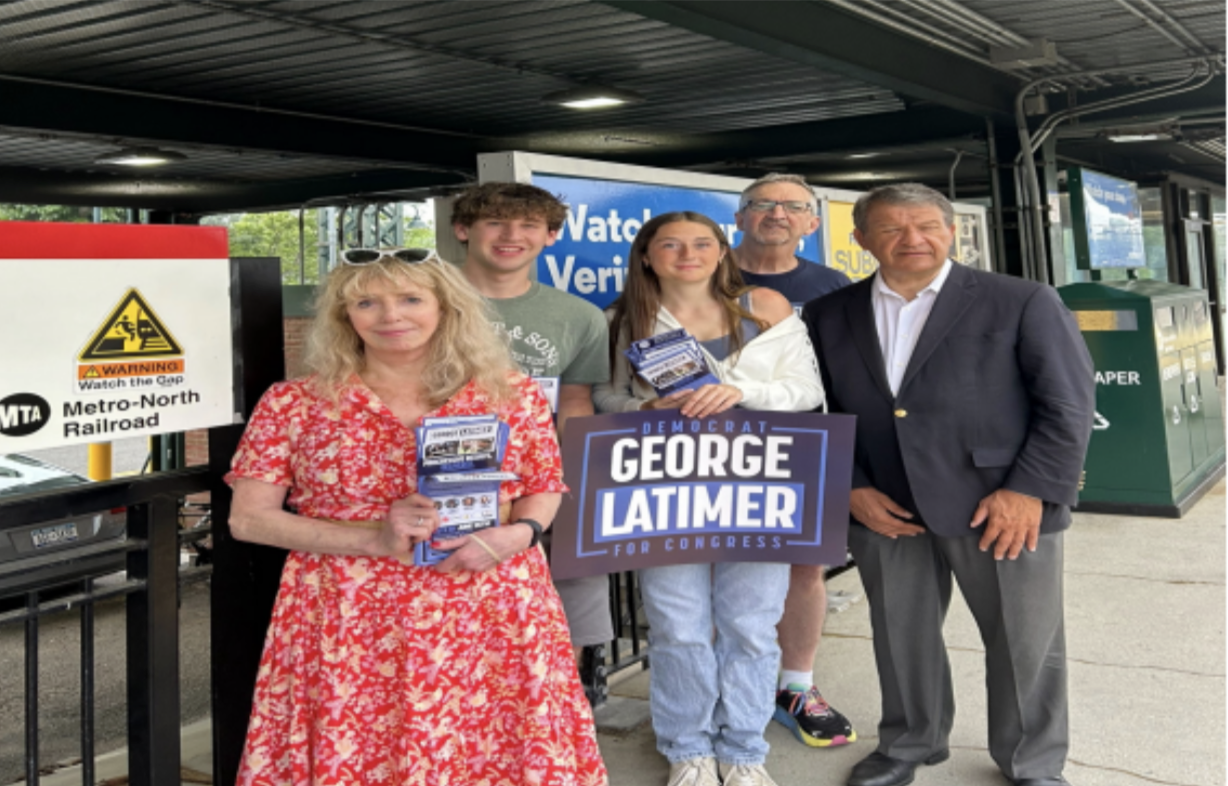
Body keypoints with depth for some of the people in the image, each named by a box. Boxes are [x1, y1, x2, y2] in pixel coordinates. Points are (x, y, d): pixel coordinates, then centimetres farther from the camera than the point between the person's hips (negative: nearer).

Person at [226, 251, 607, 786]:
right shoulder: (293, 404, -1)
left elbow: (544, 490, 13)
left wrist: (514, 535, -11)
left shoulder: (512, 394, 3)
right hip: (351, 626, -1)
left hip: (492, 619, 1)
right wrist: (375, 539, -14)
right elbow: (248, 519, -2)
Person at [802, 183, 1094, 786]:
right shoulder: (827, 316, 6)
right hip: (882, 509, 3)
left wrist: (1030, 491, -13)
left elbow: (1068, 405, -5)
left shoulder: (1024, 303, -4)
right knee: (899, 635, 15)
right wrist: (850, 487, -3)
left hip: (1004, 508, -2)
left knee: (1024, 641, 9)